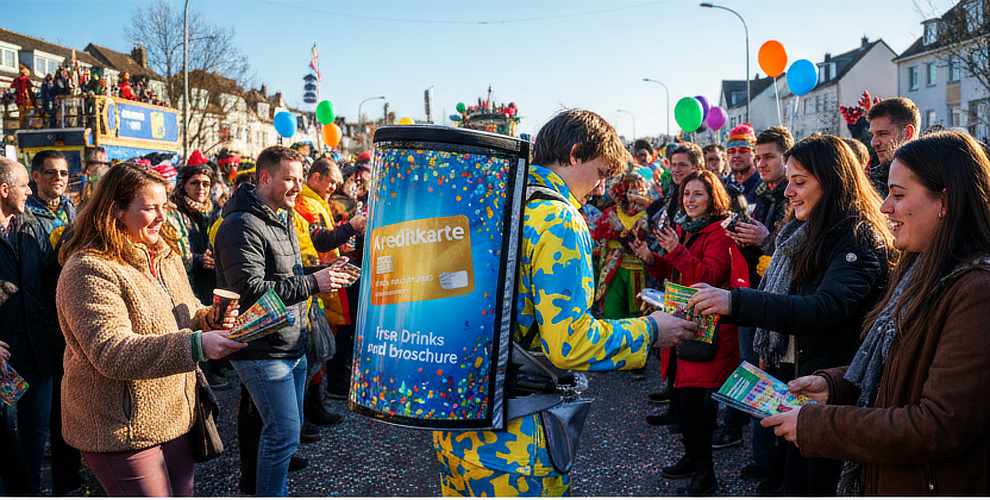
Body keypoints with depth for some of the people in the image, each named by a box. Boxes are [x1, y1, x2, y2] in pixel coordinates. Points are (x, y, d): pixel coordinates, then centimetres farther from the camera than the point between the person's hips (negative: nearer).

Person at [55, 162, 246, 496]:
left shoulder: (164, 253, 9)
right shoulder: (89, 270, -18)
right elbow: (110, 351, -27)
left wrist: (209, 318, -2)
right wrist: (196, 345, -37)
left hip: (177, 416, 8)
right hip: (122, 430, -8)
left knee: (183, 493, 18)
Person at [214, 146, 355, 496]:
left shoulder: (282, 219, 15)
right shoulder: (242, 225, -18)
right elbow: (250, 290, -26)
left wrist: (322, 274, 5)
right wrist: (313, 283, -24)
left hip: (292, 345, 10)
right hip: (262, 351, -10)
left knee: (287, 429, 19)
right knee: (284, 433, -6)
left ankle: (275, 488, 35)